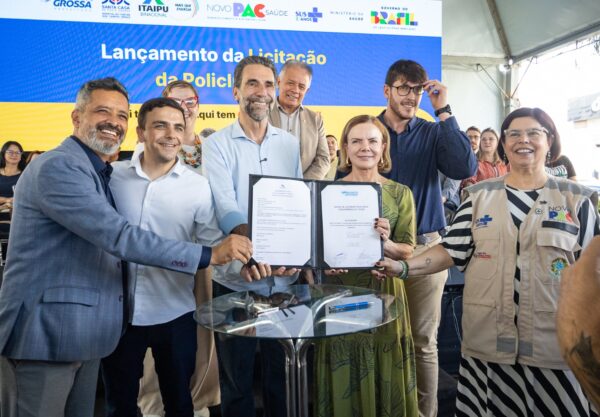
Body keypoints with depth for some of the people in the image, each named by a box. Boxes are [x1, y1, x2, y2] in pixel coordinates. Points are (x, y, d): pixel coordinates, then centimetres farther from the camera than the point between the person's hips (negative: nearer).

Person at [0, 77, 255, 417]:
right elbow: (119, 236, -25)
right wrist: (210, 254, -24)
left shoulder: (99, 174, 15)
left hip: (84, 336, 9)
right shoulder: (57, 167, -16)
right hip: (44, 334, -9)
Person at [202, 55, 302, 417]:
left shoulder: (290, 144, 7)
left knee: (282, 372, 18)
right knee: (236, 377, 13)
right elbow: (225, 206, -18)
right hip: (236, 279, -3)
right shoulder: (217, 144, -4)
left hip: (285, 279, 3)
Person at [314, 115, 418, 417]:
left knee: (383, 376, 11)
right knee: (343, 378, 9)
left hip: (383, 291, 1)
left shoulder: (400, 193, 2)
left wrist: (386, 244, -19)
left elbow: (407, 251, 0)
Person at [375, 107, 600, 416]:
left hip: (554, 340, 0)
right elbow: (452, 251, 1)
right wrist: (404, 267, -12)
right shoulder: (480, 194, 5)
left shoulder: (575, 198, 3)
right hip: (486, 337, 1)